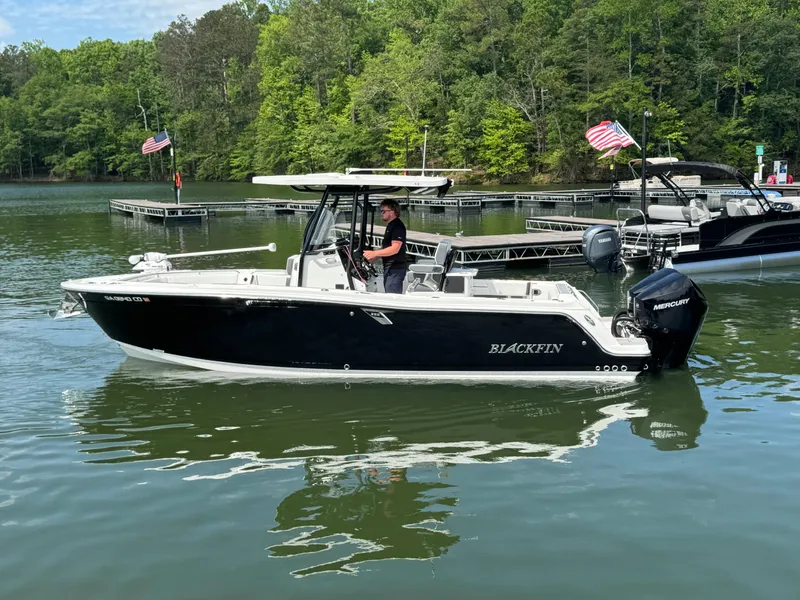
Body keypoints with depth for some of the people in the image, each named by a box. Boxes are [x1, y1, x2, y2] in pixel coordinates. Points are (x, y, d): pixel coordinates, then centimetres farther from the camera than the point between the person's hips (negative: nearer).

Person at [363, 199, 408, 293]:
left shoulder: (398, 226, -15)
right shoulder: (390, 226, 18)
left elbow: (395, 249, -24)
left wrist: (374, 253, -24)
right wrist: (373, 258, 14)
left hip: (396, 268, -11)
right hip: (389, 268, 11)